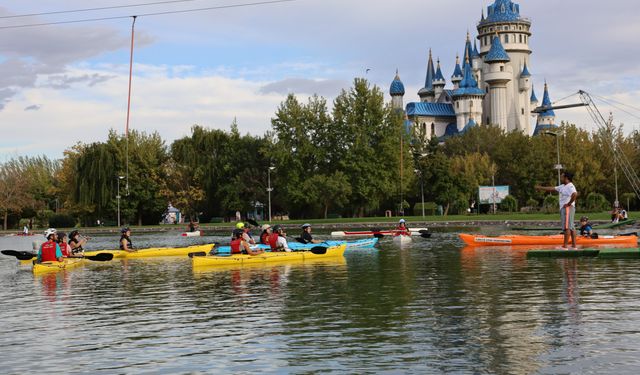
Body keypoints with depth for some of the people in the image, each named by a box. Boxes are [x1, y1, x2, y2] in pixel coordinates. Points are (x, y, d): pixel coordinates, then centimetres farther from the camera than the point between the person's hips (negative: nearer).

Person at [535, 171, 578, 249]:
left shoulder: (570, 186, -12)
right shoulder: (562, 187, 19)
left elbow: (575, 194, -30)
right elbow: (552, 189, 26)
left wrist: (569, 203, -22)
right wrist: (541, 188, 27)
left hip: (567, 208, -10)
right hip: (564, 209, 10)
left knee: (567, 227, -11)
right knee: (571, 227, 8)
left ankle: (564, 246, -13)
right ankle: (574, 246, 8)